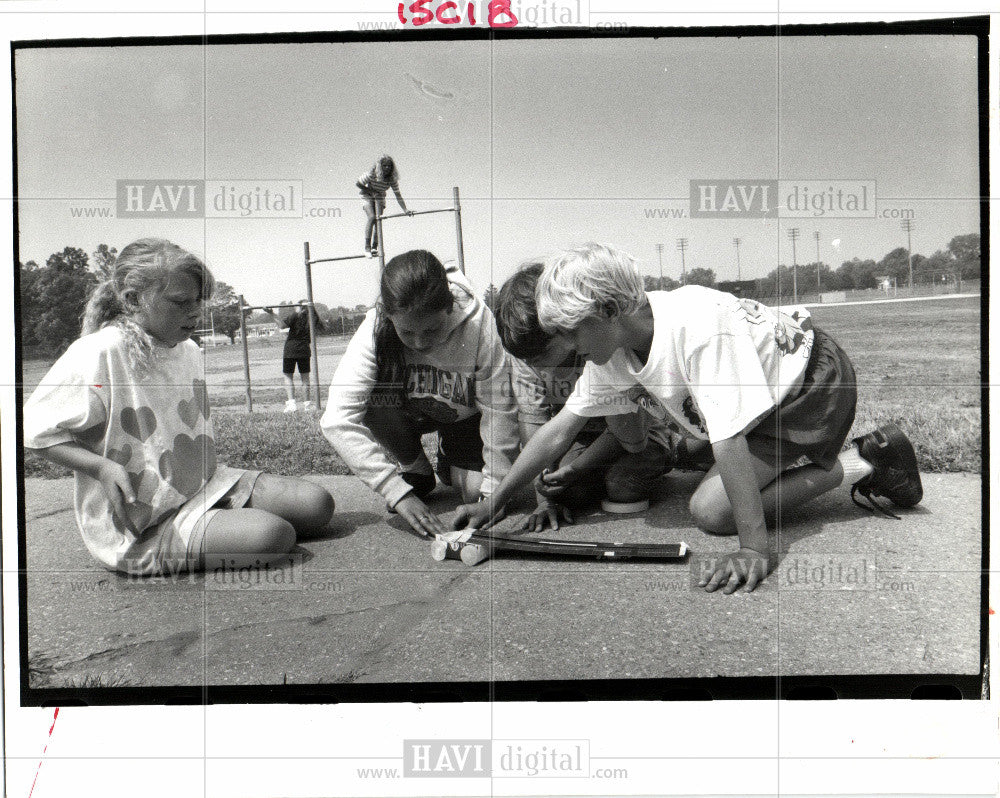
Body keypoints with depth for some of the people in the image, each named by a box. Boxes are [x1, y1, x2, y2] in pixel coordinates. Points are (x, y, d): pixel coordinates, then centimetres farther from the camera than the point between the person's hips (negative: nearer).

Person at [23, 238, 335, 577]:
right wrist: (104, 468, -24)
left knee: (316, 504, -3)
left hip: (206, 486, 8)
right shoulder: (99, 354, -17)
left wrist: (211, 471, 11)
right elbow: (35, 428, -12)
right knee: (273, 535, -27)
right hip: (139, 529, -8)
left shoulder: (188, 351, 8)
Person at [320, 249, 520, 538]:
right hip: (408, 413, 0)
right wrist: (399, 492, -44)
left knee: (477, 489, -21)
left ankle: (449, 461, 17)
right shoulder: (375, 329, -33)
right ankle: (416, 471, 0)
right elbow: (338, 420, -39)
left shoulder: (478, 324, -34)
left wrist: (493, 490, -28)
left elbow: (499, 411, -26)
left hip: (463, 416, 0)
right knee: (376, 407, -32)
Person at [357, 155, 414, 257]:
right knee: (371, 217, -22)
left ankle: (374, 247, -2)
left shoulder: (392, 178, -18)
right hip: (367, 197, -3)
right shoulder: (372, 174, -26)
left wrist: (405, 210, -27)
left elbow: (398, 195, -17)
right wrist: (371, 191, -19)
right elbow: (357, 183, -15)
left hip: (379, 198, 3)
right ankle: (367, 246, -18)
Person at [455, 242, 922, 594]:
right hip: (767, 393, 8)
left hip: (812, 383, -8)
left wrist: (754, 547, -38)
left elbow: (728, 438, -38)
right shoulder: (612, 353, -10)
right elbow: (558, 431, -4)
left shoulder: (697, 326, -35)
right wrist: (492, 504, -3)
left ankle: (861, 464, -6)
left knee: (711, 509, -17)